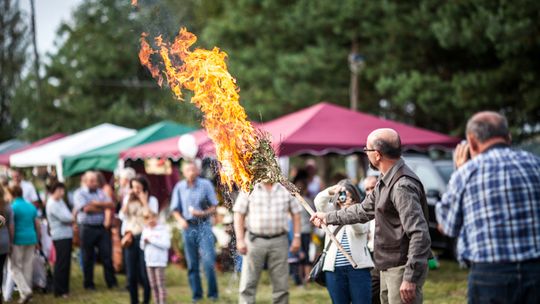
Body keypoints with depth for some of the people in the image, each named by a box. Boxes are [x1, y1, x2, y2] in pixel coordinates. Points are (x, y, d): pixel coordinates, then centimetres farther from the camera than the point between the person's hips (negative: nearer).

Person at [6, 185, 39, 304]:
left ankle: (25, 291, -15)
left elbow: (11, 227, -14)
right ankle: (26, 292, 15)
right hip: (31, 239, 6)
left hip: (18, 240, -6)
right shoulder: (31, 206, 10)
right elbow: (37, 225, 13)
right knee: (28, 267, 12)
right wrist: (37, 240, 21)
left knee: (15, 267, 1)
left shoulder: (13, 207, -10)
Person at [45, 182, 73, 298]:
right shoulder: (52, 204, -14)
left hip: (67, 235, 9)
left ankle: (64, 288, 21)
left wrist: (70, 220, -8)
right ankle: (59, 291, -1)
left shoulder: (60, 201, 15)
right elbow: (64, 218, -18)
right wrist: (73, 218, 1)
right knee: (61, 264, -6)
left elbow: (68, 217, 14)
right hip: (60, 236, -9)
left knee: (66, 263, 13)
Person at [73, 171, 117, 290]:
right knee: (88, 258, 4)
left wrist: (97, 204, -12)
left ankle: (111, 282, 7)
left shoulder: (100, 192, 14)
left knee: (107, 256, 1)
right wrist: (102, 208, -5)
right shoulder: (80, 193, -2)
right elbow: (86, 208, -16)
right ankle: (88, 284, 14)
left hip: (102, 227, 4)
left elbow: (111, 204, 2)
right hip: (87, 228, -4)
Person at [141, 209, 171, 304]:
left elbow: (166, 244, -18)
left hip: (160, 261, -6)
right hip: (149, 261, 6)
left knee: (160, 285, -9)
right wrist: (144, 242, -3)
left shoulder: (163, 229, -6)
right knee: (153, 285, 7)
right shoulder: (145, 230, 14)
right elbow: (142, 246, 19)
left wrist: (152, 240, -16)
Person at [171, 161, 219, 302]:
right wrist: (180, 219, -9)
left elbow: (214, 207, 0)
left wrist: (202, 213, -17)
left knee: (208, 261, -11)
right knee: (192, 263, 6)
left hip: (203, 226, -2)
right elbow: (175, 210, 10)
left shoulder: (206, 184, -2)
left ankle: (213, 293, 2)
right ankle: (196, 294, 16)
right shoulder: (179, 187, 4)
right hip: (188, 227, 2)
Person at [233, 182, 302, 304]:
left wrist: (297, 237, 2)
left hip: (279, 241, 2)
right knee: (248, 284, -4)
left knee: (281, 284, 5)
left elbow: (296, 213, 10)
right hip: (254, 240, -2)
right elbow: (239, 215, -1)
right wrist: (240, 240, -8)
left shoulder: (286, 190, 7)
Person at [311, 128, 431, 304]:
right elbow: (364, 211, 28)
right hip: (388, 269, 11)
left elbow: (419, 235, -27)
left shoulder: (403, 186, -22)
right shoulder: (385, 182, 12)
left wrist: (410, 278, -28)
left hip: (403, 268, -11)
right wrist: (328, 218, 35)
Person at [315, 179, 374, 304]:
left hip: (358, 266, -2)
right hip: (334, 268, 3)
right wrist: (331, 191, -25)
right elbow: (319, 201, -3)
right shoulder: (332, 212, 15)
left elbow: (360, 228, -12)